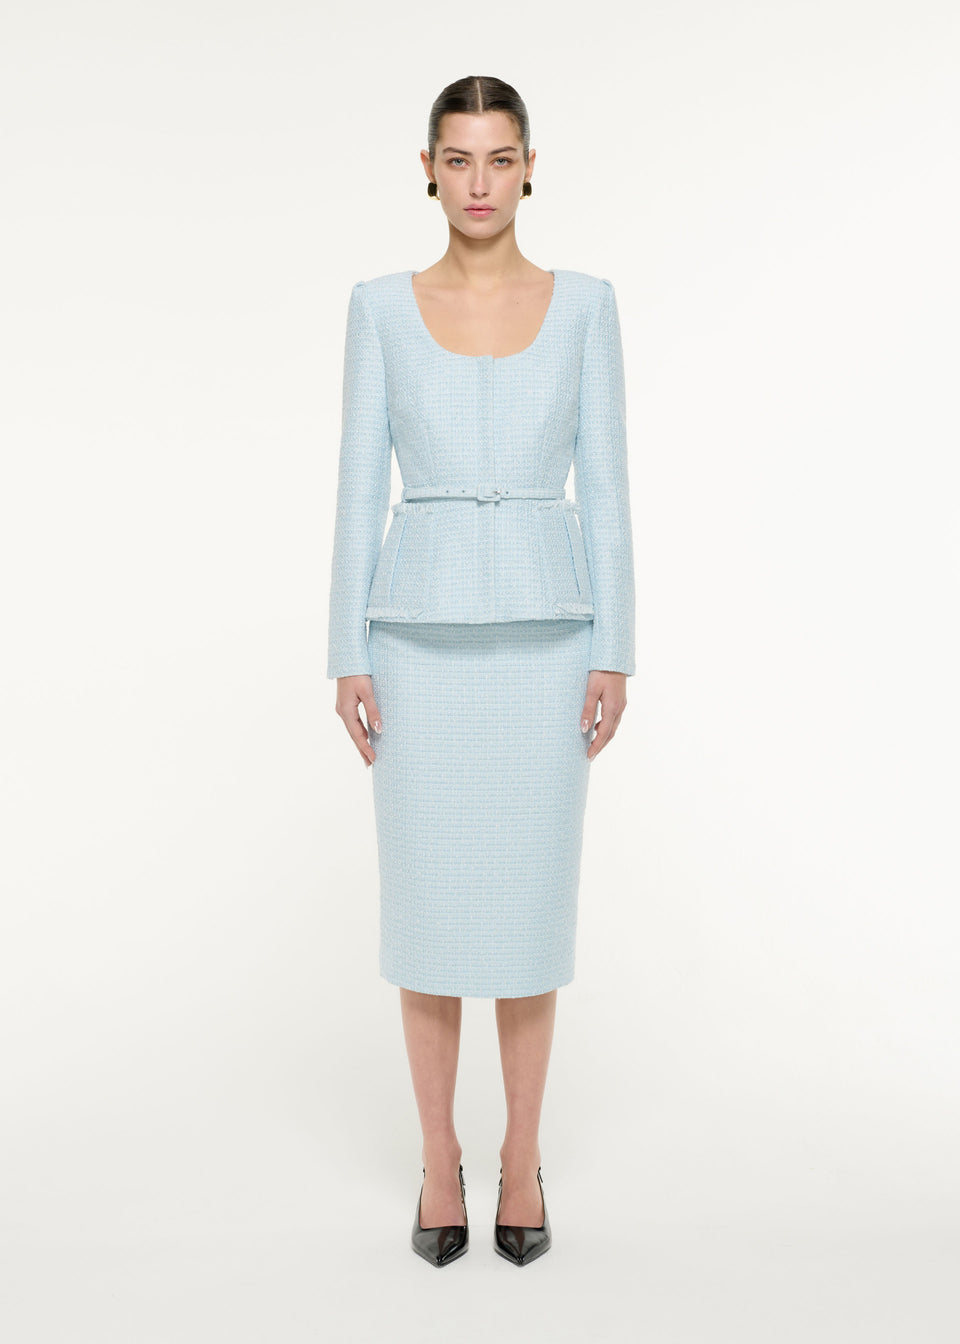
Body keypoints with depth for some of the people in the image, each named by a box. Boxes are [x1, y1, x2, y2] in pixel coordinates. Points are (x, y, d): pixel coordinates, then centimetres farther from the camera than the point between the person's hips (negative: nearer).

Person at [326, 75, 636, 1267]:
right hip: (423, 638, 0)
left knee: (533, 898, 6)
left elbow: (605, 487, 3)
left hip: (543, 633, 0)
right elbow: (360, 489, 2)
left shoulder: (584, 305, 6)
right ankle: (439, 1157, 24)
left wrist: (614, 654, -3)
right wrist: (349, 658, -3)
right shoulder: (381, 308, 5)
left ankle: (521, 1156, 25)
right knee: (427, 901, 5)